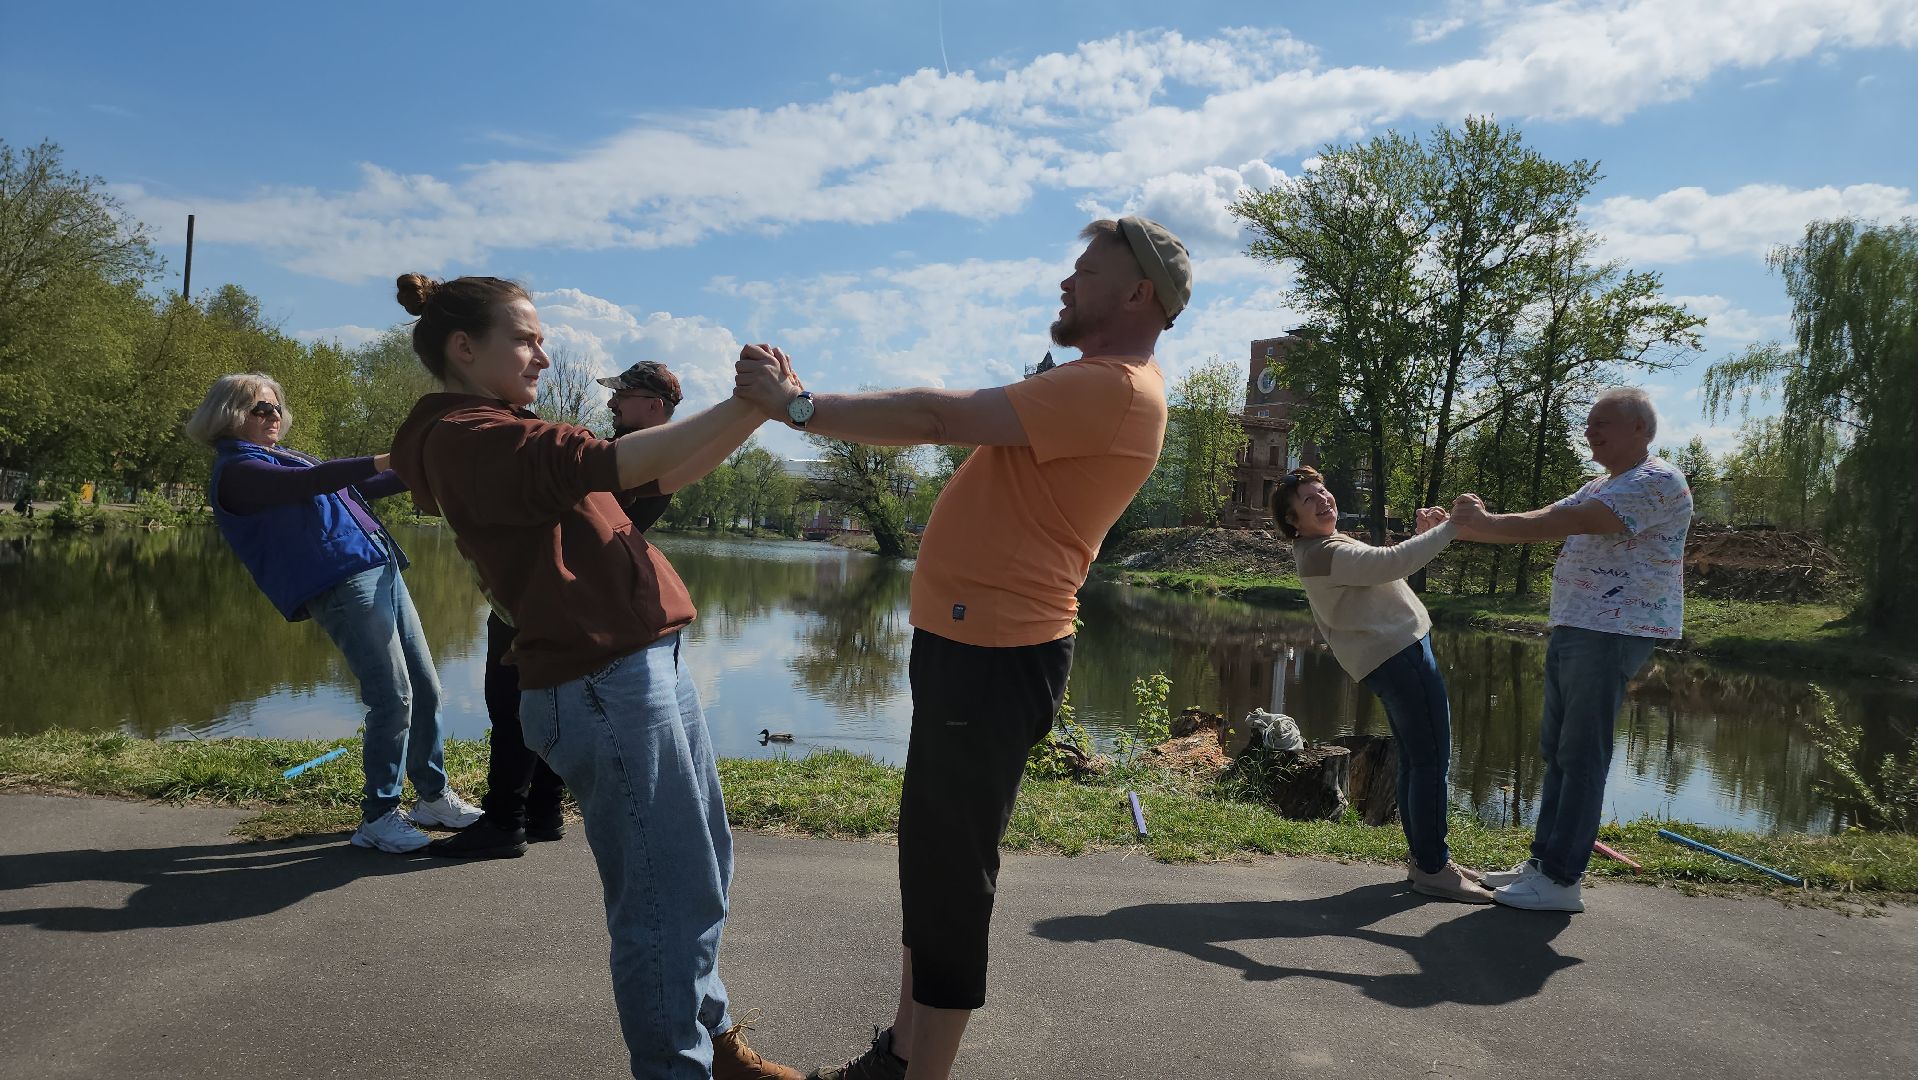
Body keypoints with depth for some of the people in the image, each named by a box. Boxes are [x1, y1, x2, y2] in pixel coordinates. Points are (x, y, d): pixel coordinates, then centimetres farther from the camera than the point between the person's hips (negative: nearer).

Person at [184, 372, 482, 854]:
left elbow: (354, 488, 32)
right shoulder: (236, 471, -4)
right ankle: (377, 817, -2)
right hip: (341, 584, -9)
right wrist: (387, 460, -31)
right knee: (393, 699, -13)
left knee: (425, 688, 8)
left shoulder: (287, 457, 24)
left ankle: (434, 796, 19)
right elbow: (307, 483, -22)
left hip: (381, 571, 9)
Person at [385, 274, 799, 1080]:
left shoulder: (507, 433, 19)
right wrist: (740, 407, -21)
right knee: (668, 895, -1)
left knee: (702, 869, 19)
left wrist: (755, 407, 6)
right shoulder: (463, 436, -10)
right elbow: (606, 463, -24)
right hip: (603, 684, -10)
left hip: (649, 661, 10)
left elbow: (666, 476, 18)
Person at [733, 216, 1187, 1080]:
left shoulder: (1116, 389, -16)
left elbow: (942, 418, -19)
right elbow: (956, 422, 15)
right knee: (925, 847, 17)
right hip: (965, 641, 11)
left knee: (952, 867, -2)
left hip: (996, 652, -10)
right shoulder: (1089, 386, 19)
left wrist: (799, 407, -12)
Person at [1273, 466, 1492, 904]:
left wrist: (1422, 533, 11)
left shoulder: (1328, 546, 18)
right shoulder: (1324, 552, -16)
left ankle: (1426, 858, 22)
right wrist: (1452, 526, -21)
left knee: (1415, 760, 15)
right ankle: (1432, 868, -3)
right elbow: (1392, 562, -26)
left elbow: (1385, 572, 23)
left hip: (1395, 656, 11)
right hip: (1400, 654, -11)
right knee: (1432, 759, -8)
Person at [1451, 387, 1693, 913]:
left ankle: (1561, 880, -2)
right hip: (1572, 629, 10)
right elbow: (1545, 521, 14)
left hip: (1612, 633, -10)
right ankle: (1543, 860, 19)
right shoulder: (1603, 486, 22)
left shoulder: (1657, 482, -11)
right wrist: (1476, 525, -2)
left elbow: (1571, 521, -22)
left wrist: (1487, 523, -19)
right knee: (1556, 751, 11)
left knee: (1582, 756, -7)